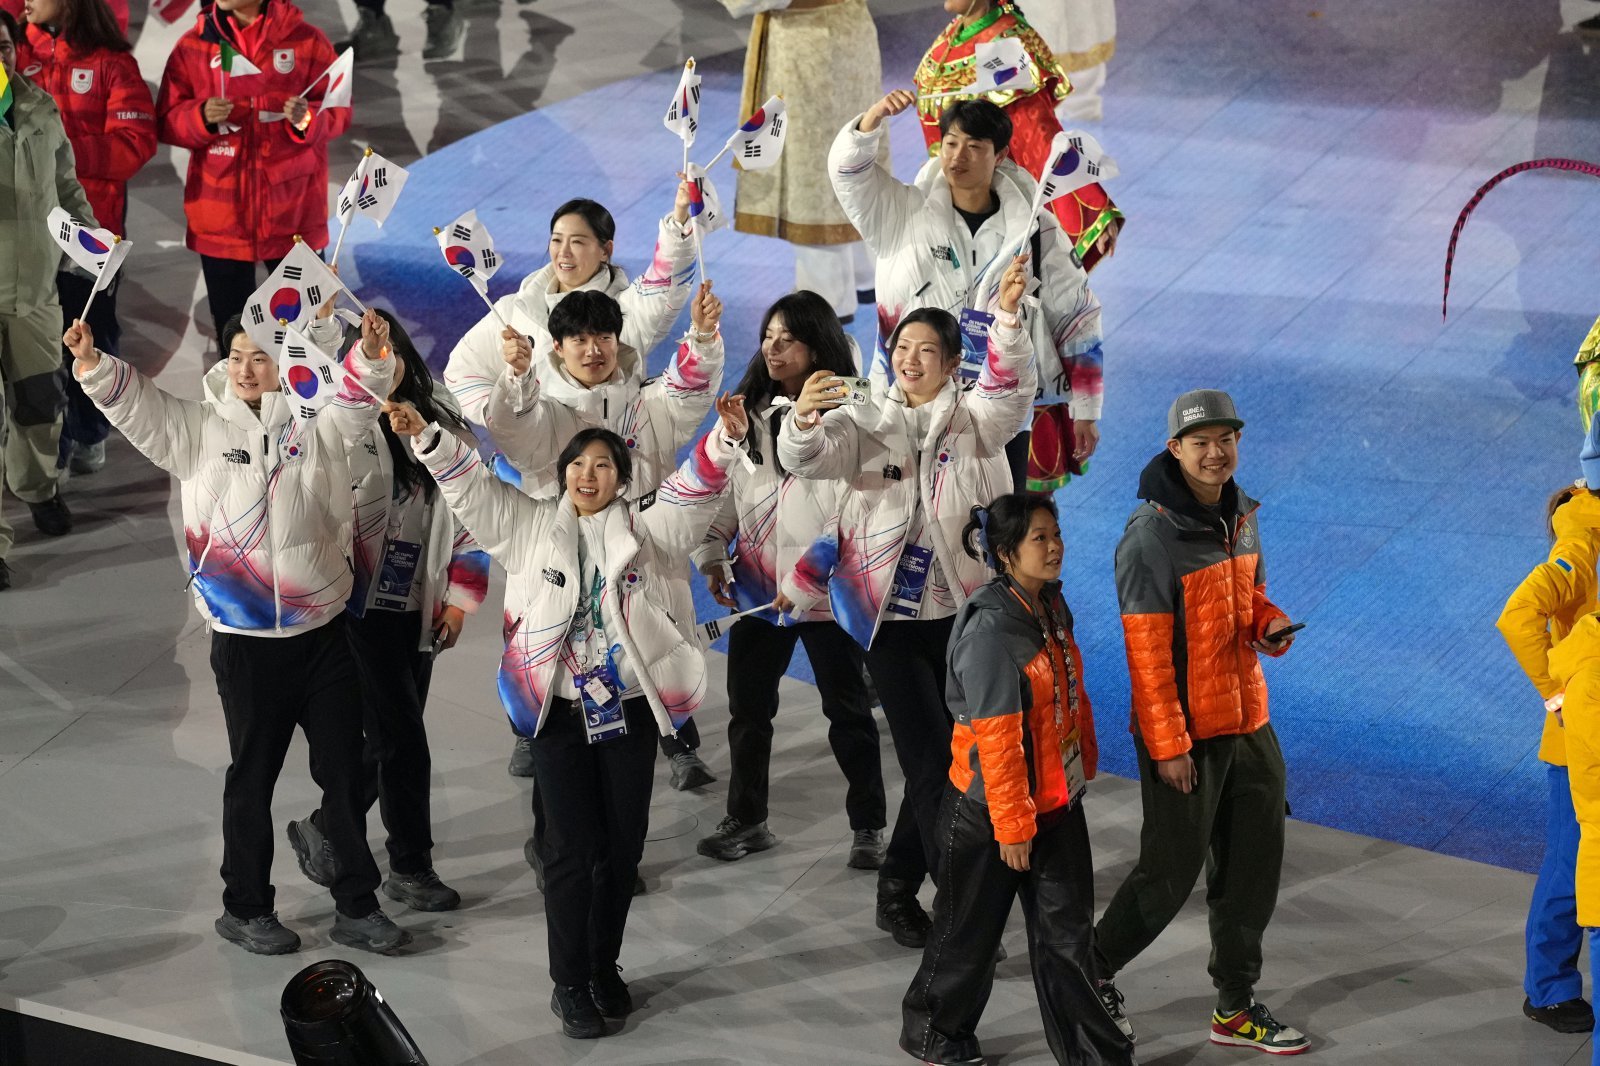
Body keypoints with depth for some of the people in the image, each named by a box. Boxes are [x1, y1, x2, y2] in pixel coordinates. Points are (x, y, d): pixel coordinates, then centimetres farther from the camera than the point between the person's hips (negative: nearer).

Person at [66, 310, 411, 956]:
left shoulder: (316, 424, 3)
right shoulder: (199, 430, 1)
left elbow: (359, 393, -12)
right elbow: (135, 406, -10)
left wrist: (371, 354, -34)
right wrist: (92, 363, -28)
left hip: (325, 631, 2)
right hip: (245, 641, -1)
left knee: (345, 771, 9)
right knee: (252, 775, 9)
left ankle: (357, 906, 21)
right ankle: (244, 909, 23)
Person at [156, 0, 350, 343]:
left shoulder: (307, 41, -3)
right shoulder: (192, 46, 1)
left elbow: (339, 111, 0)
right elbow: (166, 122, 2)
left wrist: (308, 119, -21)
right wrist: (202, 118, -18)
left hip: (292, 212, -1)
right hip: (221, 214, 1)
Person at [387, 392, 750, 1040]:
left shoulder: (644, 529, 5)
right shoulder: (530, 525, 7)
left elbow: (694, 493, -8)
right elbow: (471, 487, 0)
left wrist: (724, 440, -25)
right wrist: (425, 439, -14)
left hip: (630, 710, 1)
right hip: (560, 713, -1)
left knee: (624, 843, 8)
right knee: (573, 847, -2)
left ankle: (605, 965, 26)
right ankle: (569, 984, 8)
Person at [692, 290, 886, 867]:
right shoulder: (750, 412, 7)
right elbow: (725, 484, 13)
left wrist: (813, 573, -19)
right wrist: (711, 556, 4)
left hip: (824, 592, -5)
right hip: (757, 586, 5)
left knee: (847, 710, 6)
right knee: (748, 706, 13)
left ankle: (868, 828, 18)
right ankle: (746, 820, 27)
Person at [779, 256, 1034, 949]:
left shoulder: (976, 418, 2)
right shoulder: (865, 422, 2)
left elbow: (1012, 387, -20)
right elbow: (804, 460, -14)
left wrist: (1007, 315, -38)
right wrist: (805, 420, -38)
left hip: (964, 608, 2)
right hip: (890, 612, -2)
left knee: (942, 756, 9)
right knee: (931, 758, -7)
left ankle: (898, 887, 25)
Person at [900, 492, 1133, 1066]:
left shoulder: (1051, 606, 2)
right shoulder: (991, 630, -25)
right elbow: (996, 739, -23)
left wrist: (1084, 765, 19)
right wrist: (1011, 826, -20)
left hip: (1057, 798, 7)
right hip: (990, 808, -7)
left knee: (1067, 930, 10)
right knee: (970, 930, 11)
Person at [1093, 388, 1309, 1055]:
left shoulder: (1240, 517, 7)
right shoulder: (1153, 535, -18)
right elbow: (1146, 650, -18)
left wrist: (1271, 626, -2)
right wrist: (1168, 744, -18)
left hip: (1247, 722, 8)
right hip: (1185, 733, -8)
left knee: (1254, 865, 12)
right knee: (1171, 873, 0)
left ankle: (1236, 1007, 25)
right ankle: (1094, 972, 22)